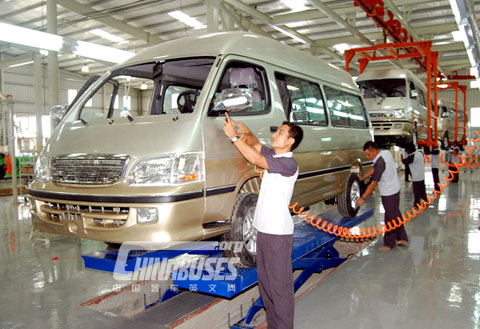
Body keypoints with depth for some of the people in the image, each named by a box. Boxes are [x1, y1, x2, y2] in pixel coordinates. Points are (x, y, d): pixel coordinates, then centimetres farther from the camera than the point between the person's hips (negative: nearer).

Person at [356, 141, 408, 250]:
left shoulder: (380, 162, -29)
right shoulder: (386, 152, -2)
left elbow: (374, 183, -26)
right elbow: (374, 169, 13)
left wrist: (363, 198, -21)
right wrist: (363, 177, 14)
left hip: (389, 193, -10)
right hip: (395, 189, 10)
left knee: (390, 218, 2)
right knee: (396, 214, 20)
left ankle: (389, 243, 14)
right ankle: (402, 238, 33)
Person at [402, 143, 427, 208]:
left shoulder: (412, 157, -24)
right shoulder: (420, 153, 2)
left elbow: (404, 161, -13)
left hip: (416, 177, -8)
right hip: (422, 176, 8)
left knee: (416, 191, 5)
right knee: (422, 190, 18)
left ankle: (417, 204, 16)